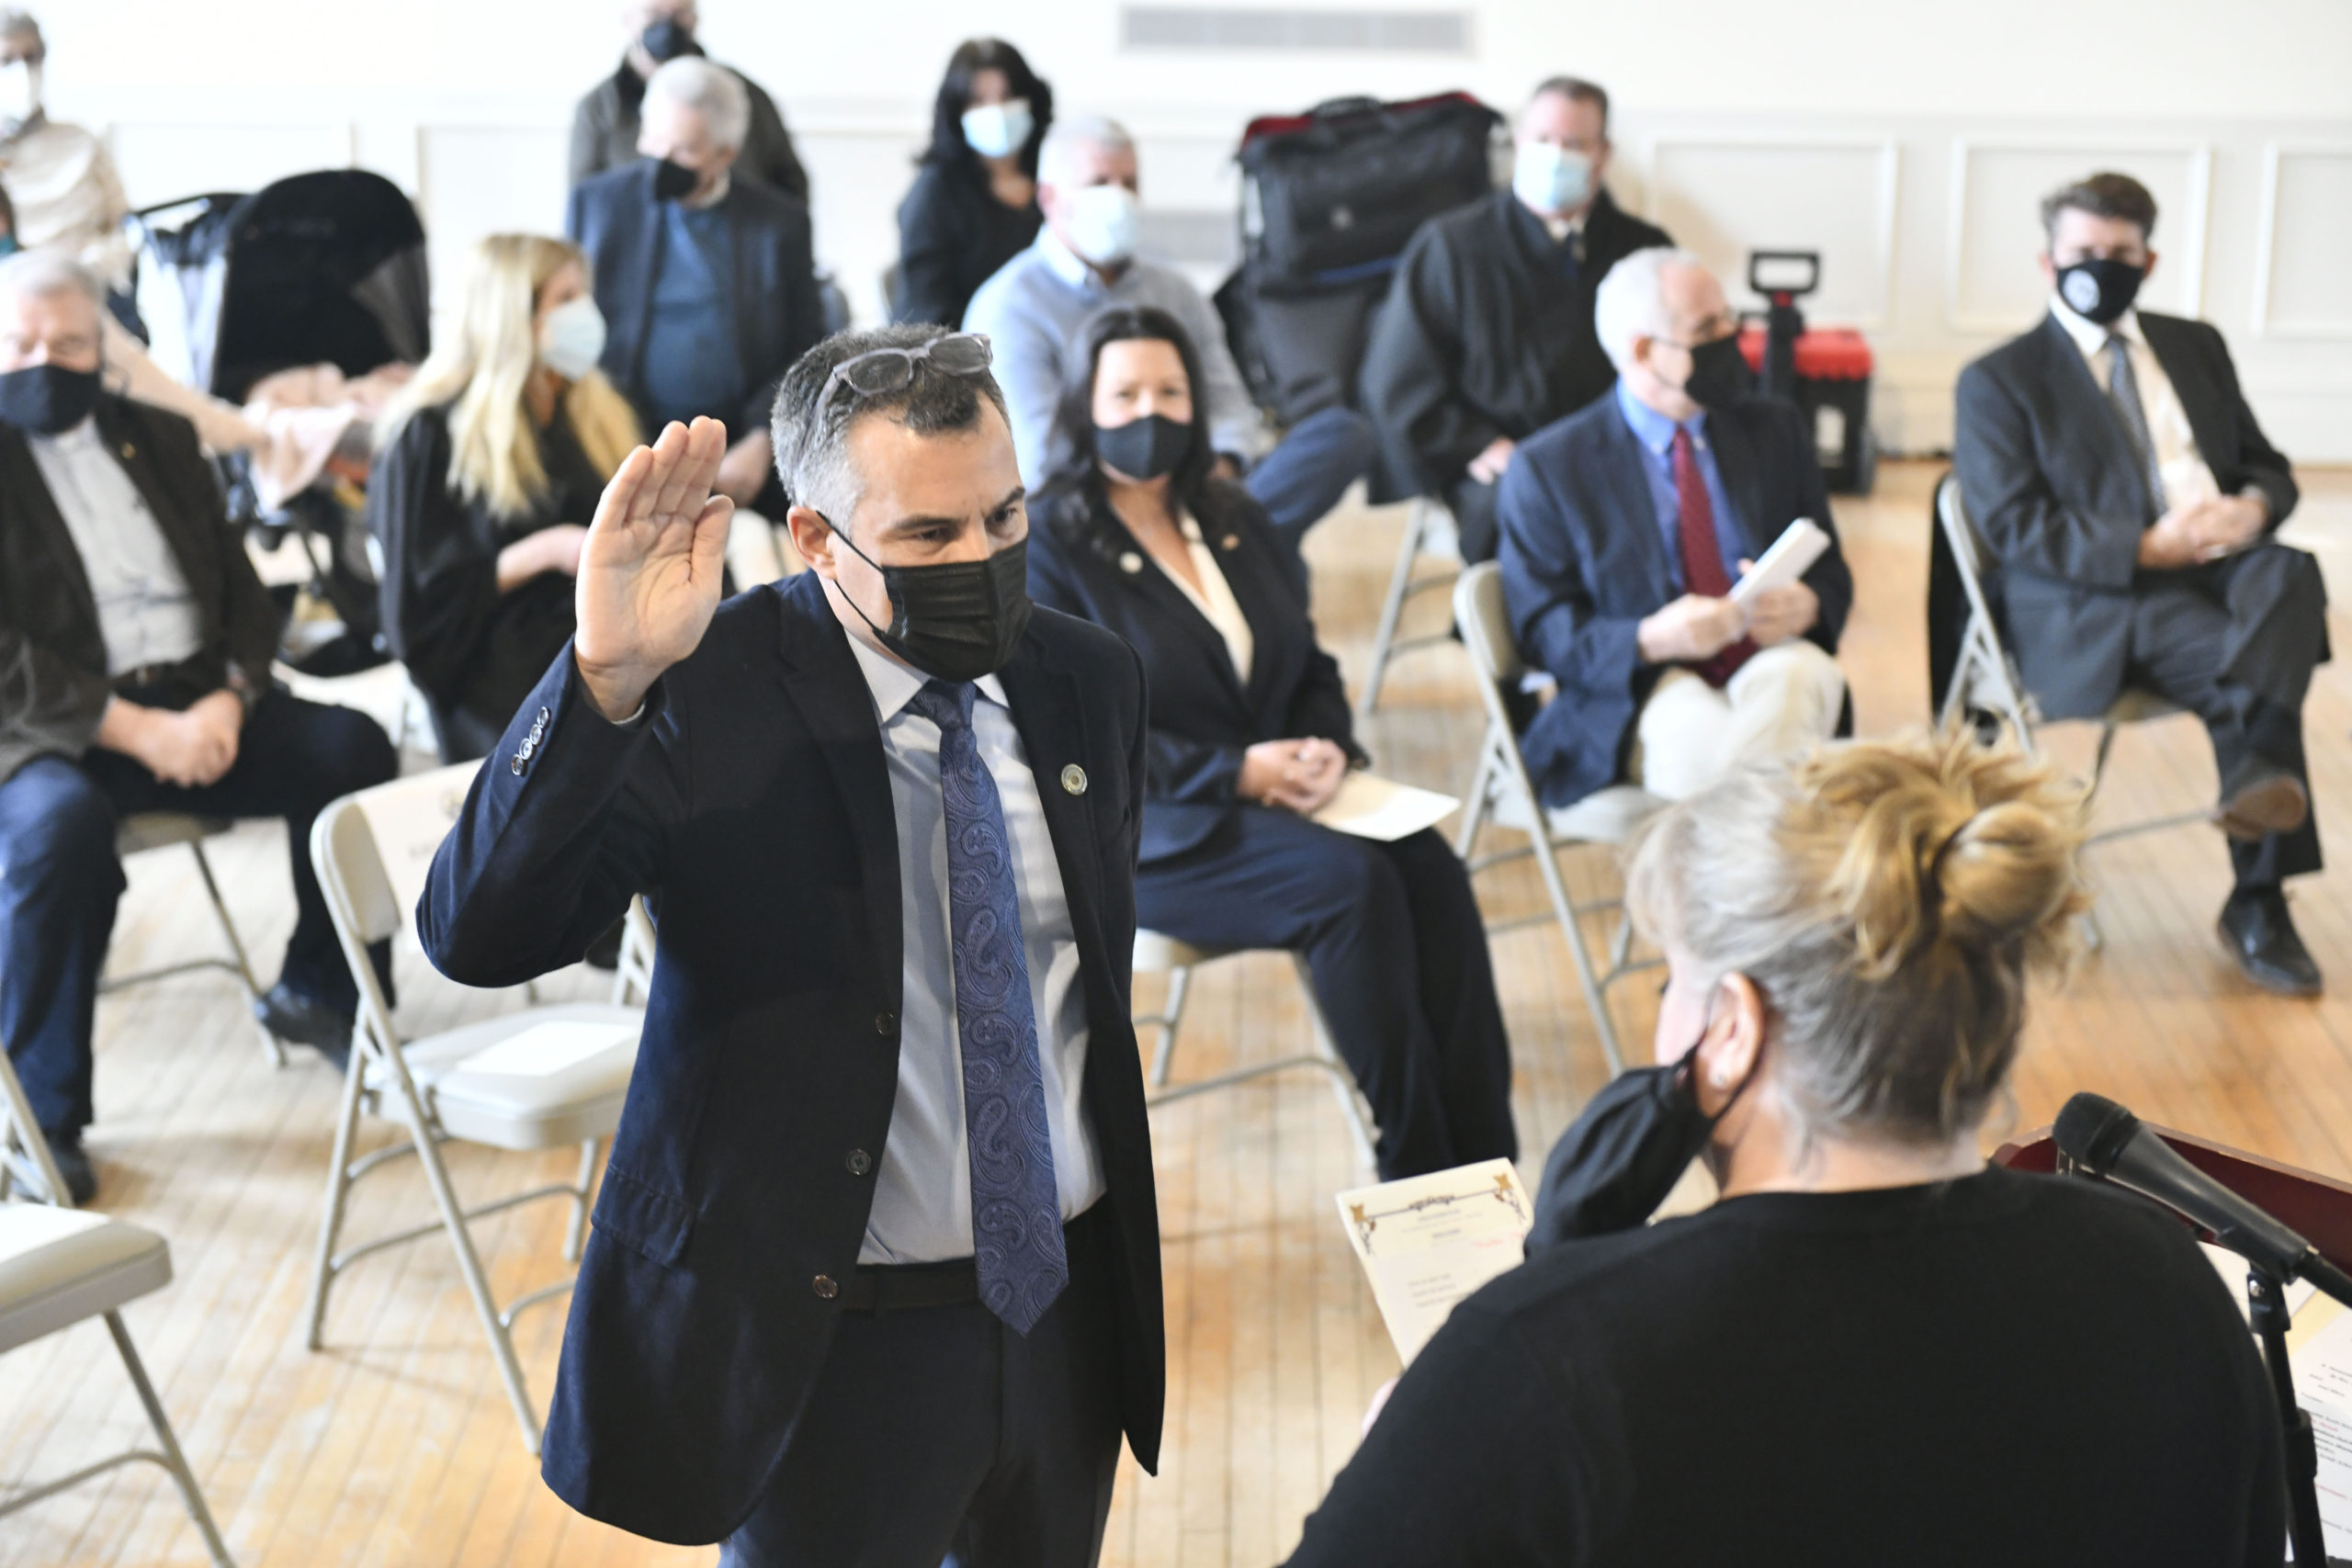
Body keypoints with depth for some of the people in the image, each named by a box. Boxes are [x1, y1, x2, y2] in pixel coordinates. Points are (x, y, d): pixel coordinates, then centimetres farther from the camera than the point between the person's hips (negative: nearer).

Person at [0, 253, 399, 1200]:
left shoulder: (158, 437, 16)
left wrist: (229, 698, -6)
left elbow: (238, 589, 14)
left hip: (195, 702, 6)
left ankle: (319, 995, 5)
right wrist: (139, 731, -20)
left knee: (350, 749, -16)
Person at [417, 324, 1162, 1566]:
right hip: (833, 1344, -5)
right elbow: (476, 936, -28)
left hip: (1070, 1303, 5)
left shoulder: (1087, 678, 0)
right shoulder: (707, 694, -17)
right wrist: (606, 678, -40)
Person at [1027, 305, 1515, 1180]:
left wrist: (1328, 747, -6)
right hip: (1141, 830, -6)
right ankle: (1415, 1166, -21)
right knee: (1351, 882, -31)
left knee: (1432, 869, -23)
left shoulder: (1235, 520, 17)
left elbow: (1312, 666, 18)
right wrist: (1236, 771, -19)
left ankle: (1484, 1159, -23)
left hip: (1280, 791, 6)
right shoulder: (1049, 546, -4)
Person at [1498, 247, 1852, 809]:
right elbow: (1544, 630, -1)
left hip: (1771, 663, 3)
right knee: (1694, 728, -38)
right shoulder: (1547, 467, 2)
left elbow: (1830, 572, 17)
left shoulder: (1776, 430, 15)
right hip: (1638, 695, -3)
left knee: (1796, 674, -33)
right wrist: (1651, 639, -21)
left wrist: (1808, 606, -10)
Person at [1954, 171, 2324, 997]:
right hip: (2094, 609, -4)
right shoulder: (1997, 380, 6)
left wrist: (2254, 507, -5)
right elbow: (2013, 528, -5)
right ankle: (2258, 901, -31)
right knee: (2252, 666, -32)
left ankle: (2257, 773, -50)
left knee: (2291, 573, -33)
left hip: (2219, 564, 5)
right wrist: (2146, 549, -18)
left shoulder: (2196, 346, 24)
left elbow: (2267, 467, 23)